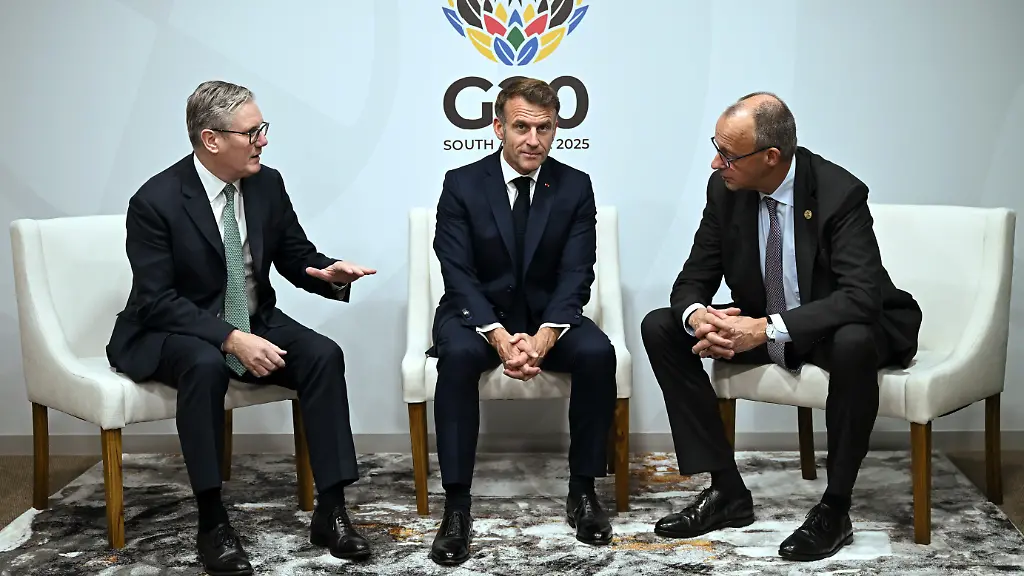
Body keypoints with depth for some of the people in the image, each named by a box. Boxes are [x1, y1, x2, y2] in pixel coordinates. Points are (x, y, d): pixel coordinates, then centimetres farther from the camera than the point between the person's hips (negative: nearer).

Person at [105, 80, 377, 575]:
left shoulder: (267, 184, -2)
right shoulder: (155, 201, -18)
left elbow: (296, 258, 7)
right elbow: (156, 300, -21)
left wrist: (330, 274, -18)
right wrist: (230, 339, -33)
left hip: (254, 323, 5)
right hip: (172, 333, -5)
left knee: (323, 355, -21)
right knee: (205, 364, -38)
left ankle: (330, 511, -18)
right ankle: (212, 523, -27)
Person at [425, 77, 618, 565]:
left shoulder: (576, 187, -3)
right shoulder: (461, 184, -7)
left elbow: (576, 275, -9)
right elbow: (458, 274, -13)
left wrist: (544, 336, -28)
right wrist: (499, 336, -30)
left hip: (547, 315, 2)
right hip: (477, 313, -1)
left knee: (597, 353, -28)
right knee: (458, 355, -35)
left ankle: (582, 491, -12)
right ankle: (457, 505, -28)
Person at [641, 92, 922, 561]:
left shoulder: (840, 193, -25)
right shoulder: (725, 189, -9)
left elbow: (862, 297, -34)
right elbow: (694, 278, -4)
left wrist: (769, 329, -43)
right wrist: (696, 315, -30)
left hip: (836, 328, -6)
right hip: (760, 326, 6)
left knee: (854, 343, -41)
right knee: (660, 327, -11)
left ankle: (835, 508, -21)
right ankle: (727, 491, -8)